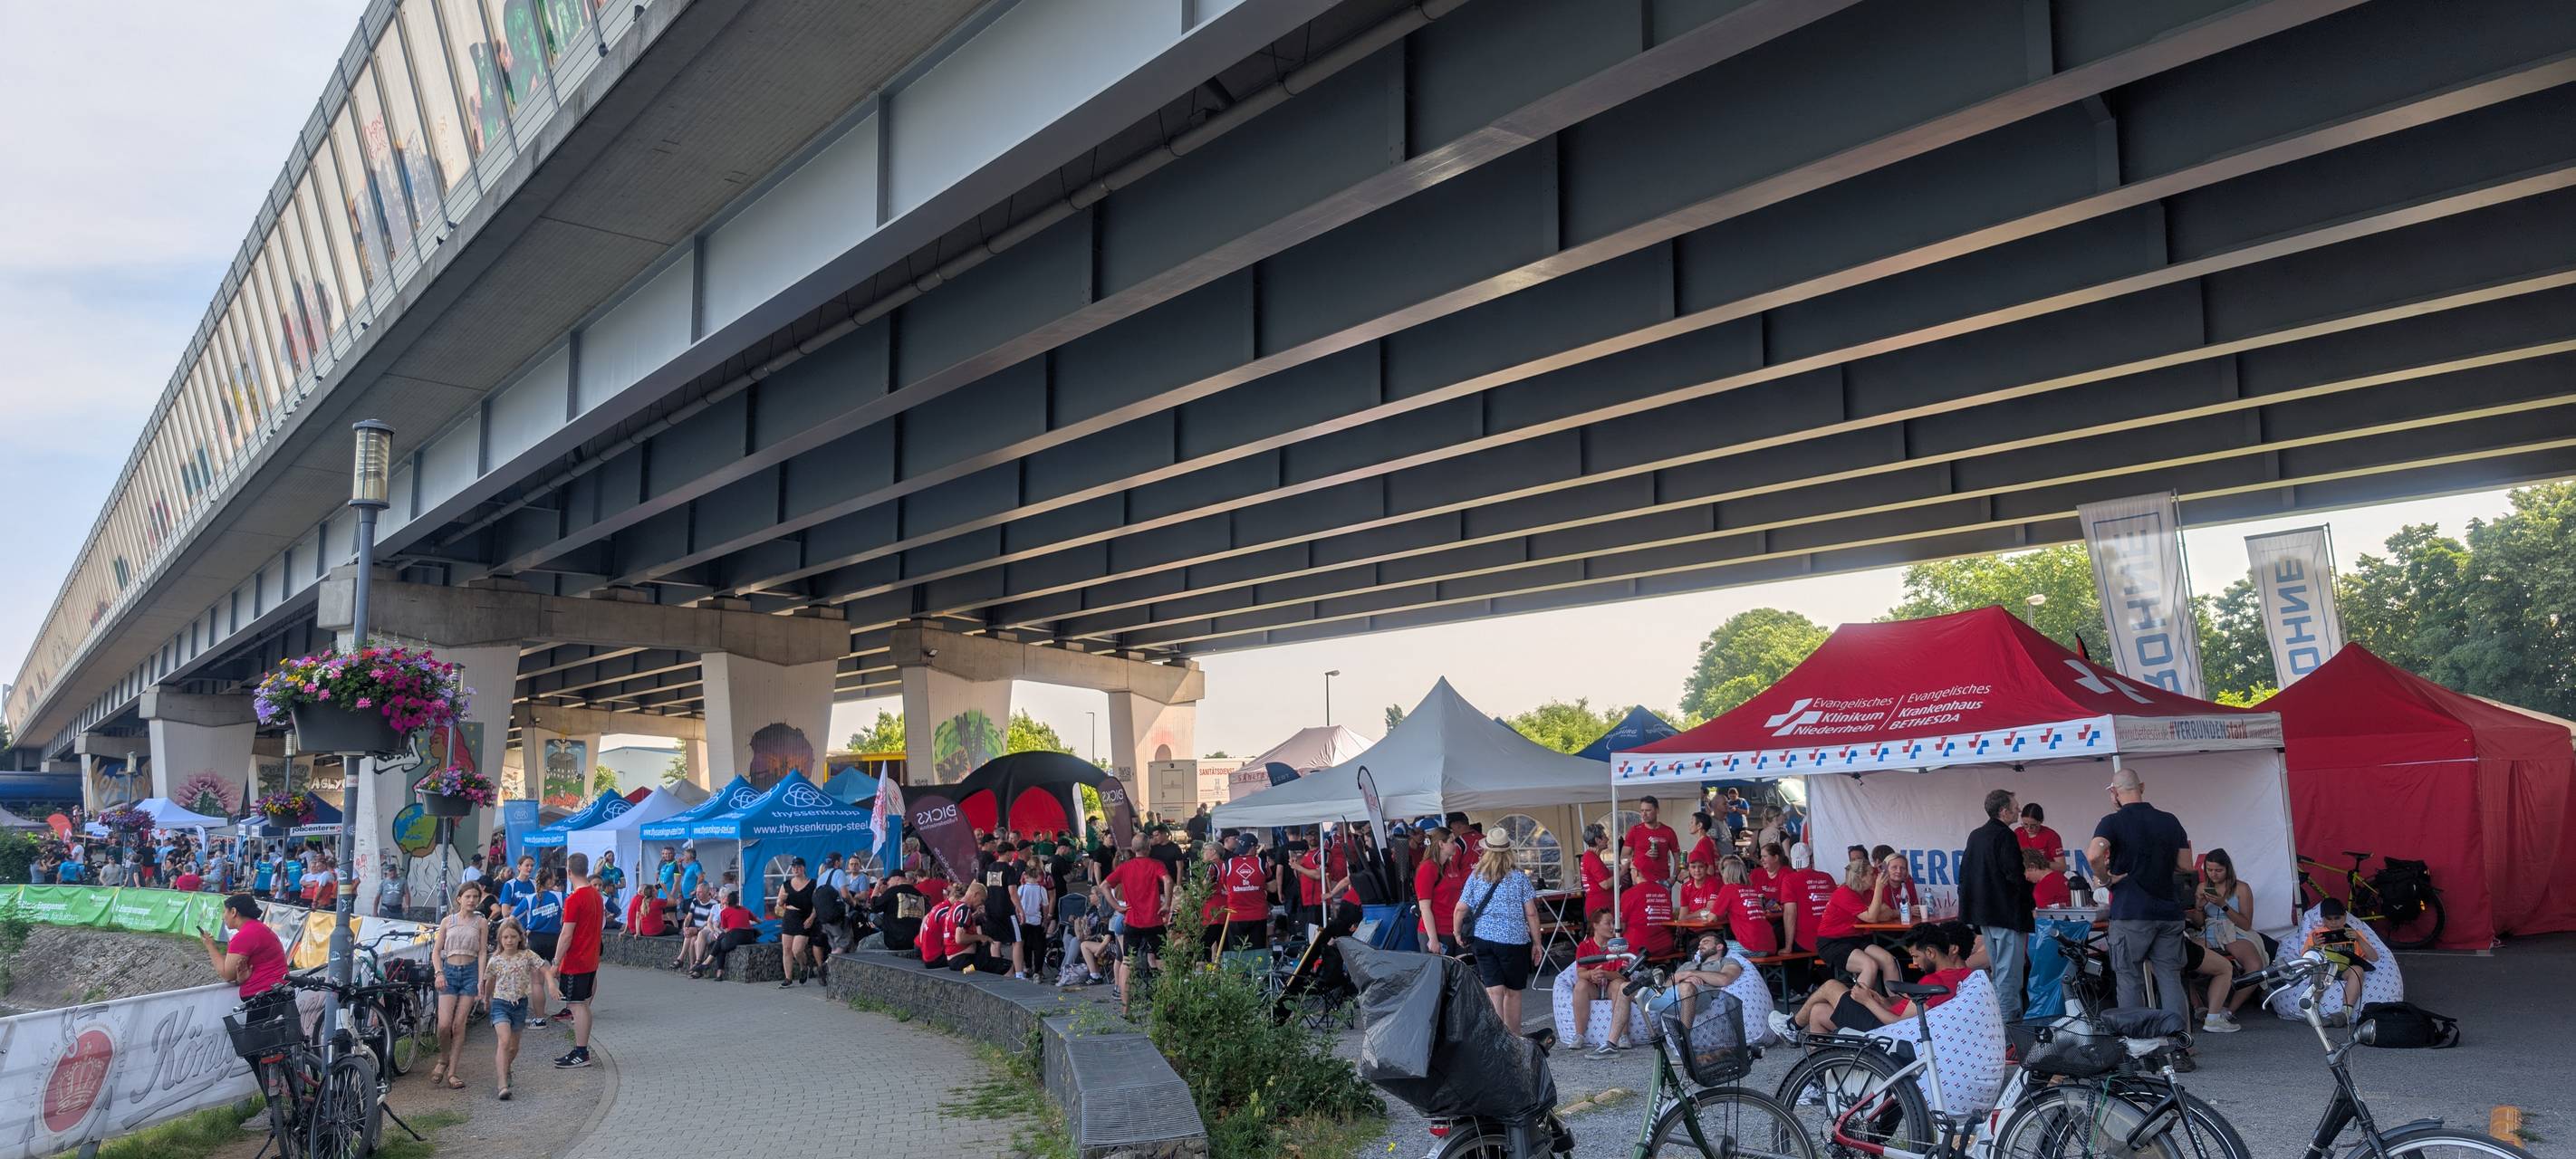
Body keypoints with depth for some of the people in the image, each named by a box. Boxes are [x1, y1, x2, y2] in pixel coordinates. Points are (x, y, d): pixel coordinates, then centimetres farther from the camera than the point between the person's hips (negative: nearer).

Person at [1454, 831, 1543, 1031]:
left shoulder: (1476, 877, 4)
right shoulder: (1519, 877, -2)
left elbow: (1460, 910, 2)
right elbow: (1531, 913, -3)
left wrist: (1457, 935, 16)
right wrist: (1536, 943, 4)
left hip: (1483, 938, 2)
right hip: (1514, 939, -1)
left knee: (1494, 990, -1)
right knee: (1513, 992, 11)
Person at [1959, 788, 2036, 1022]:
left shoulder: (1975, 835, 12)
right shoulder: (2004, 836, -14)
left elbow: (1964, 874, 15)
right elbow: (2015, 876, -19)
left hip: (1983, 912, 9)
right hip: (2007, 913, -9)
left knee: (1997, 967, 17)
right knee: (2010, 968, -5)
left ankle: (1998, 1012, 21)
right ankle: (2009, 1016, -4)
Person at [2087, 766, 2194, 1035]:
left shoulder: (2113, 822, -8)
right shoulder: (2170, 821, 8)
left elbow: (2093, 855, -26)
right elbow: (2185, 867, 11)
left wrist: (2105, 878, -9)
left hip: (2130, 913, -4)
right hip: (2169, 912, 4)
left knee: (2130, 982, 4)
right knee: (2171, 979, 8)